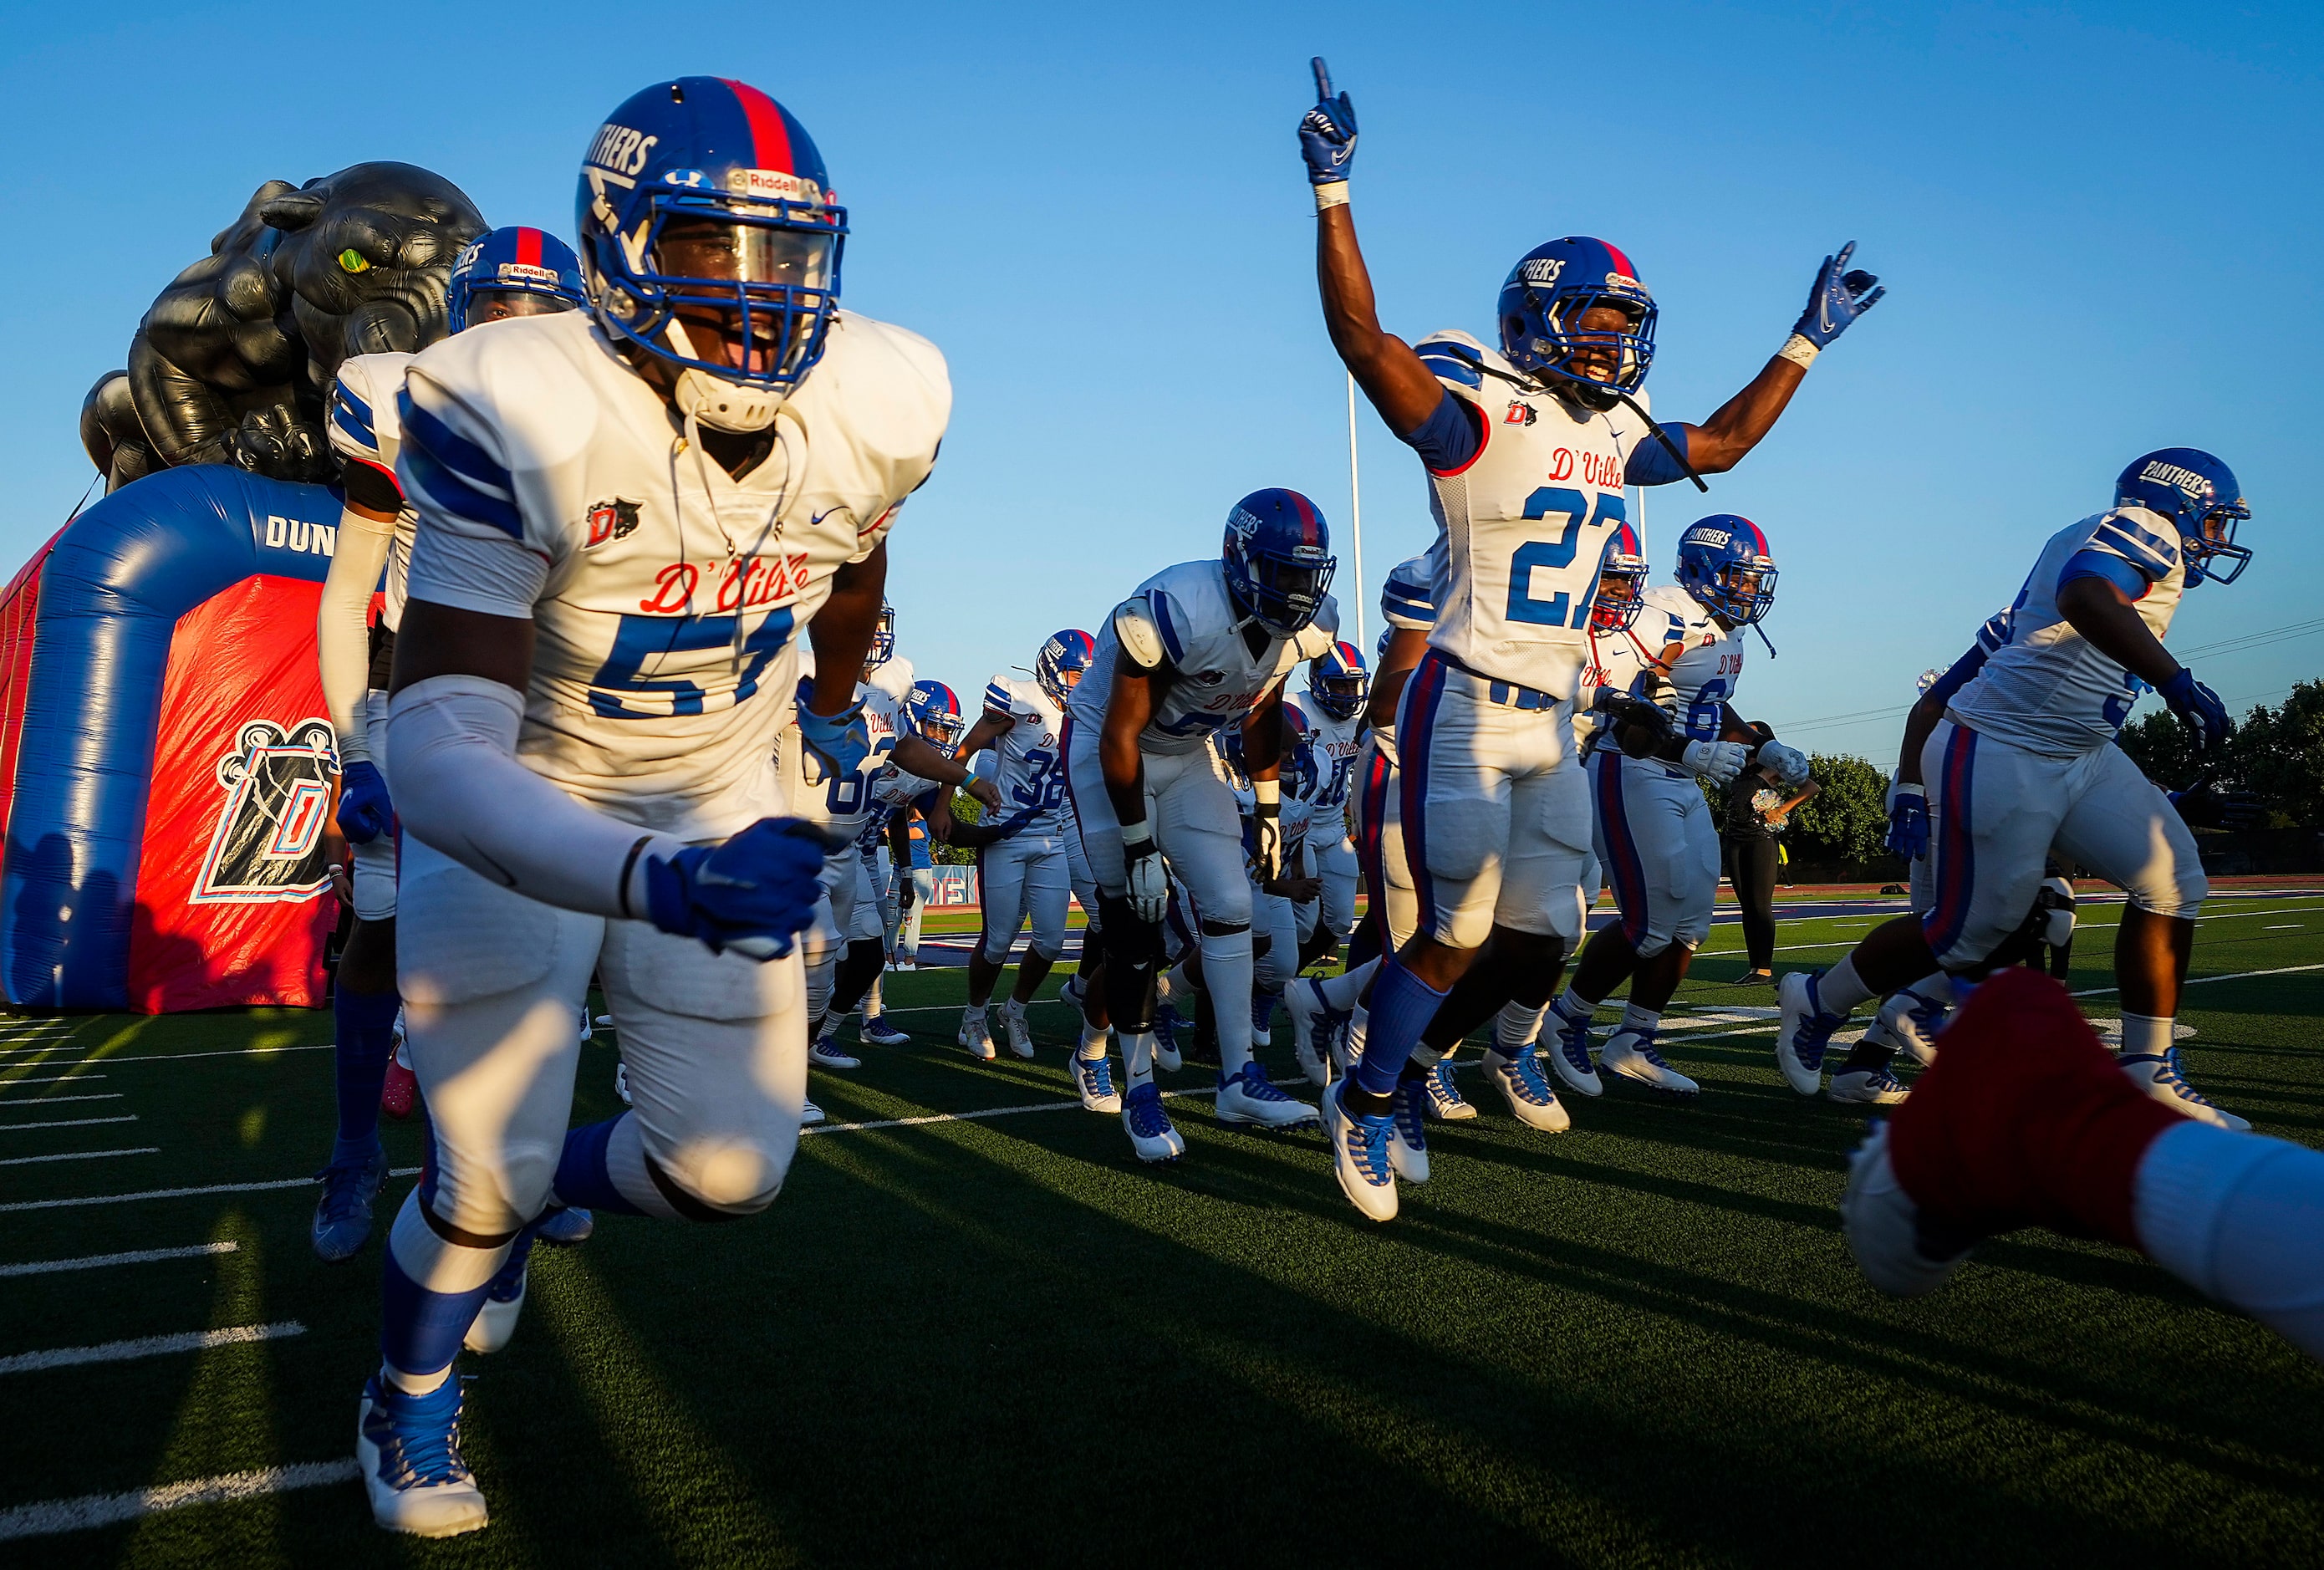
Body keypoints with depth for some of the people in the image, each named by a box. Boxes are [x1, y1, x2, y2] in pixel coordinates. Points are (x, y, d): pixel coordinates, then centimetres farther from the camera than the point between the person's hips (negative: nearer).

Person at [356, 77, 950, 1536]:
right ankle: (406, 1408, 36)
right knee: (490, 1170, 0)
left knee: (729, 1169, 0)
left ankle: (527, 1190, 36)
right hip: (520, 811, -3)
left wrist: (837, 706, 25)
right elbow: (439, 747, -37)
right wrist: (650, 879, -54)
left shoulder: (875, 408, -16)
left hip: (719, 800, 4)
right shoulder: (525, 415, -30)